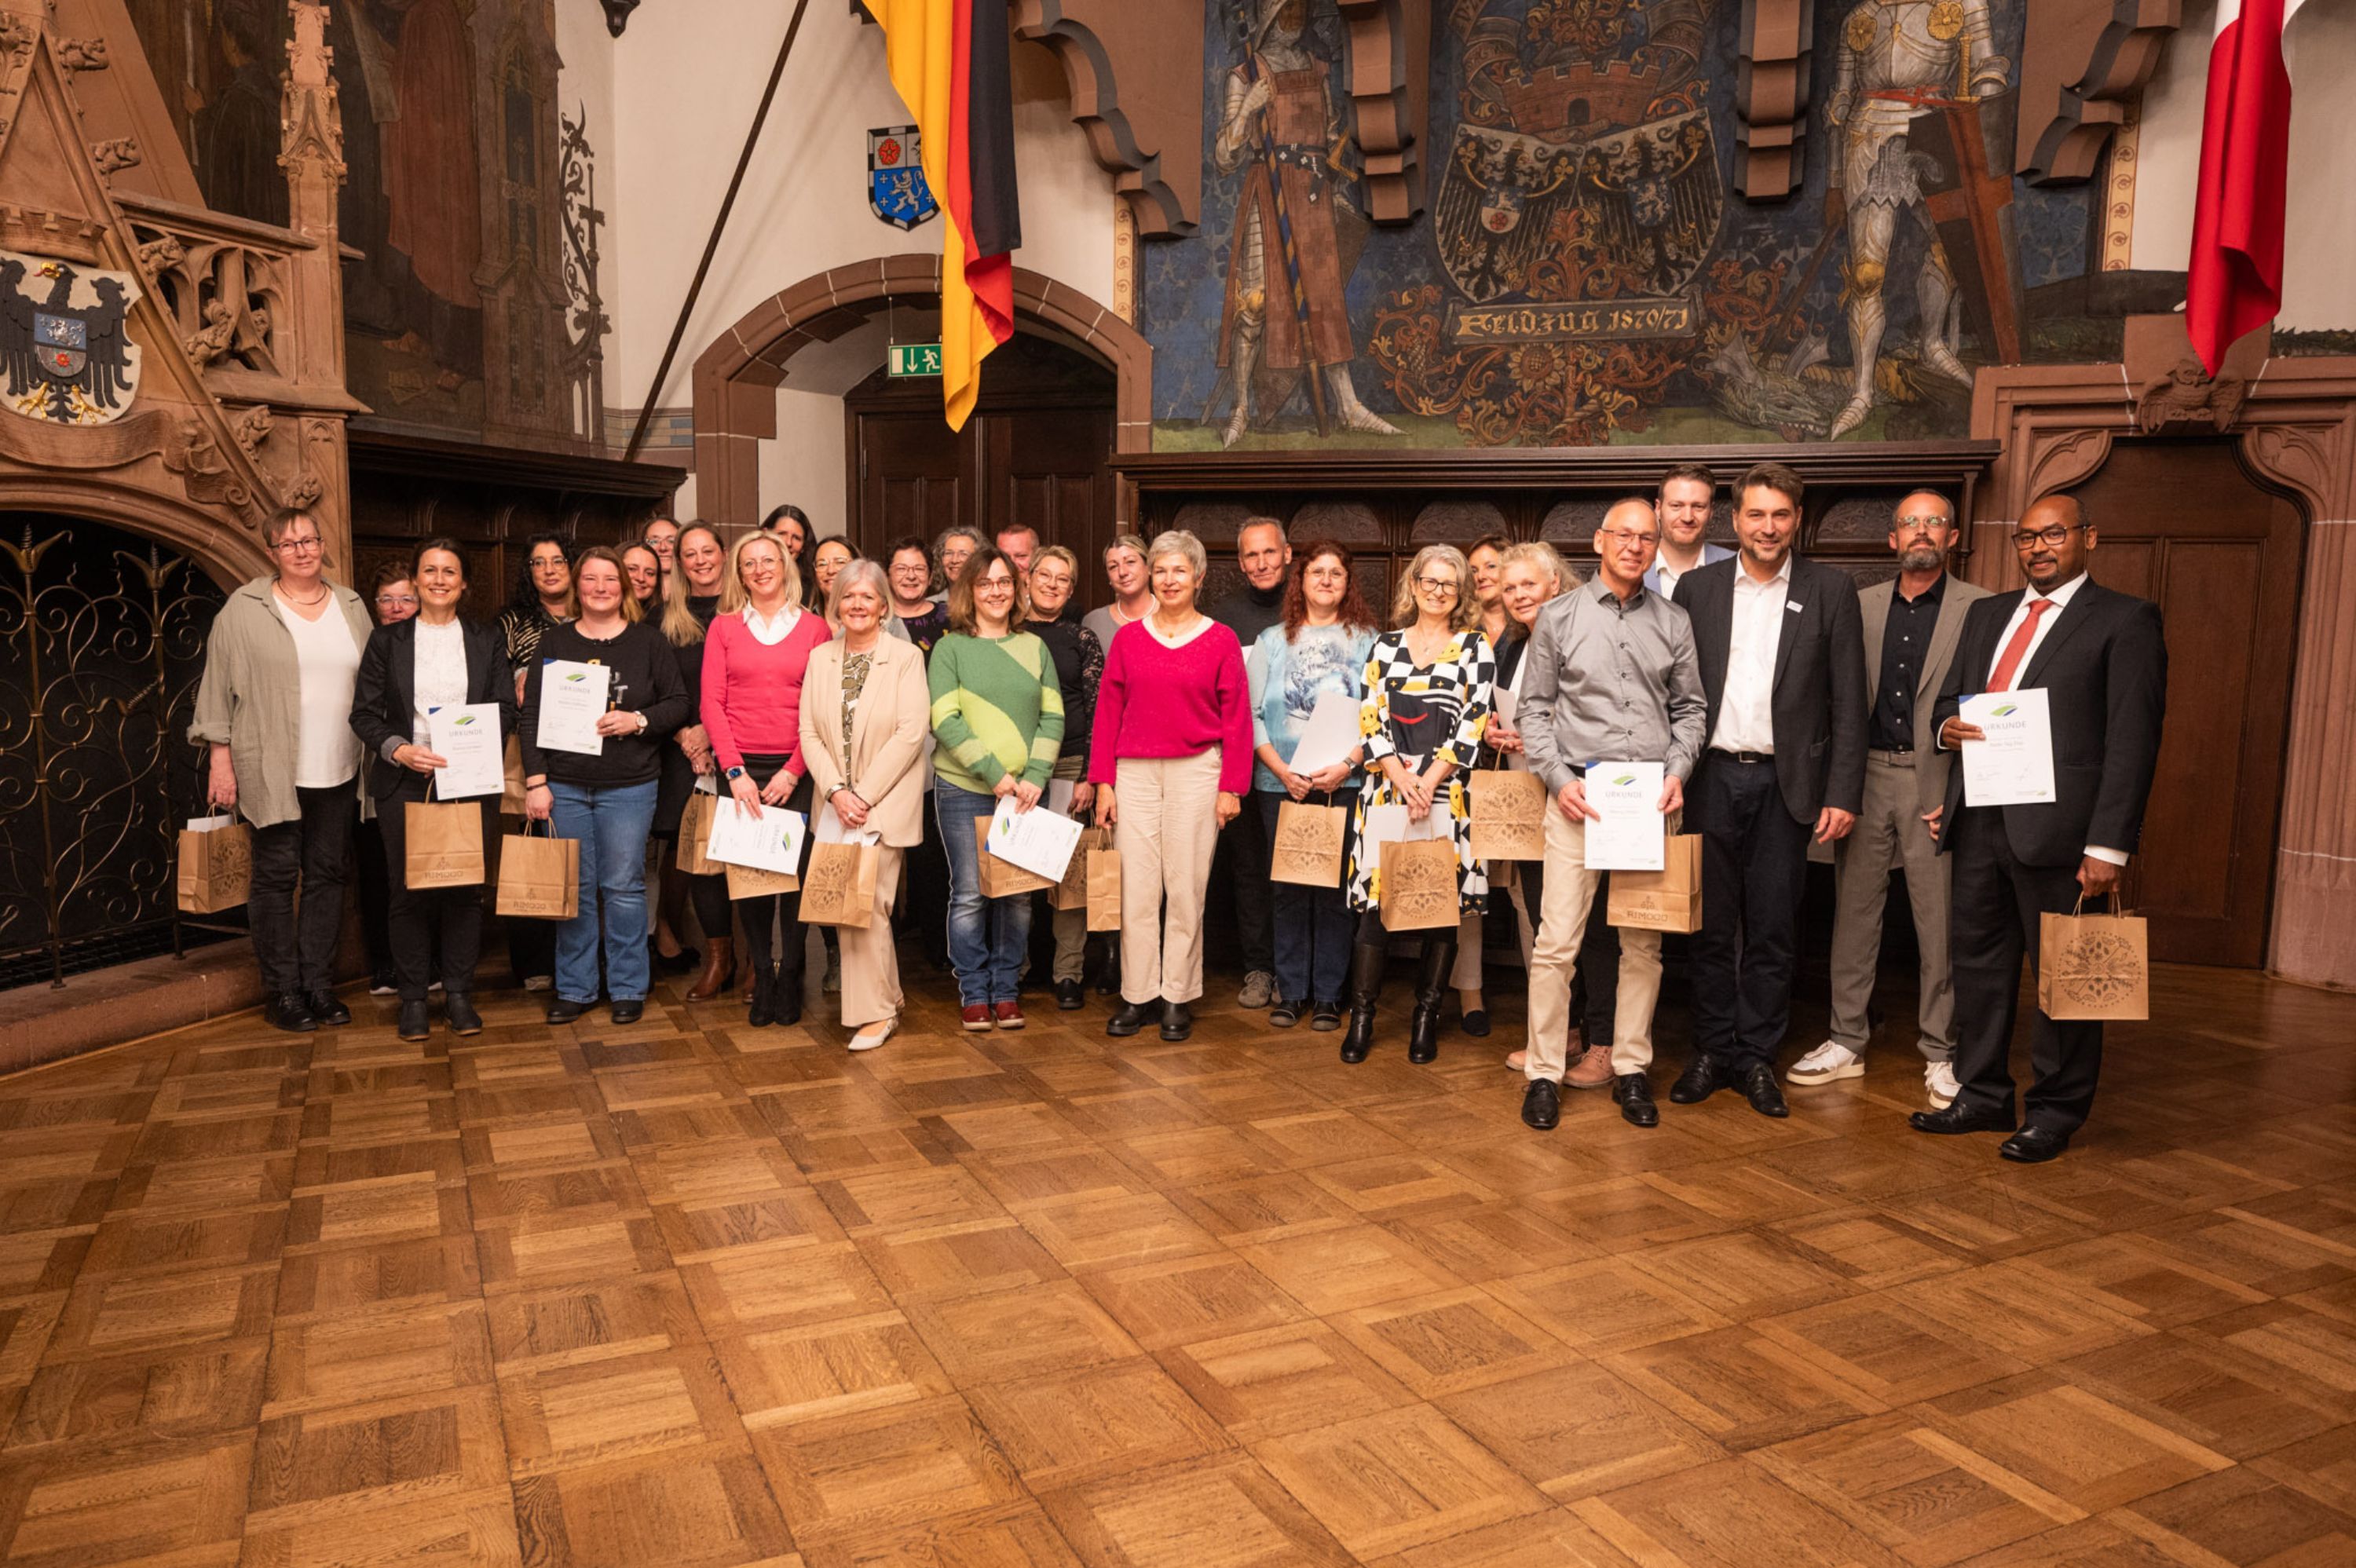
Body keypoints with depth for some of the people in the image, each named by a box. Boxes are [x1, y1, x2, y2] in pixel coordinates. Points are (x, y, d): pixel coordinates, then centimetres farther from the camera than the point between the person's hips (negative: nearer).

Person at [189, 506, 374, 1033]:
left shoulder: (351, 607, 10)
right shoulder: (245, 609, -2)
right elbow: (219, 687, -2)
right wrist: (220, 758, -6)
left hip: (338, 772, 4)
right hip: (273, 772, -4)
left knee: (327, 875, 9)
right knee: (276, 876, 2)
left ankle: (319, 985, 19)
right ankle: (282, 992, 11)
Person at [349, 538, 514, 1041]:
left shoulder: (486, 640, 10)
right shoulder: (387, 640, 7)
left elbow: (506, 708, 5)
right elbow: (364, 713, 3)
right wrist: (400, 750, -14)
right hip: (406, 783, 0)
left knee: (465, 890, 2)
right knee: (409, 891, 1)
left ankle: (459, 994, 13)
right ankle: (413, 998, 12)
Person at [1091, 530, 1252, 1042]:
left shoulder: (1221, 640, 2)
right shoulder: (1127, 638, 7)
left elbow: (1237, 719, 1)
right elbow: (1108, 711, 7)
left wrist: (1231, 787, -4)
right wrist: (1103, 781, 2)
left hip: (1197, 771, -2)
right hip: (1135, 773, 2)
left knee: (1186, 887, 2)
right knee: (1137, 887, 2)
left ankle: (1178, 997, 13)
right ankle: (1136, 995, 12)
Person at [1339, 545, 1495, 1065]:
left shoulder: (1476, 648, 7)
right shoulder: (1386, 646, 12)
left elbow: (1474, 724, -2)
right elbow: (1371, 720, 5)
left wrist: (1428, 781, -11)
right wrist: (1401, 778, -9)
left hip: (1448, 792, -1)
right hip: (1387, 786, 1)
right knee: (1375, 898, -3)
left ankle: (1427, 1017, 10)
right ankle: (1361, 1017, 4)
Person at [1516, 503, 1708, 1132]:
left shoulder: (1673, 622, 10)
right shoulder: (1560, 617, 5)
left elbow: (1690, 709, 13)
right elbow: (1534, 708, 5)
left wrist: (1677, 772, -3)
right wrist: (1560, 779, -7)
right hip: (1580, 794, -2)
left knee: (1644, 942, 7)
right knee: (1557, 941, -6)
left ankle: (1631, 1069, 18)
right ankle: (1544, 1073, 4)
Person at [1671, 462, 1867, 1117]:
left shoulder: (1831, 591, 3)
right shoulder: (1696, 588, 6)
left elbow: (1848, 702, 1)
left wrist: (1842, 793, -5)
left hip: (1784, 783, -1)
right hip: (1712, 778, 1)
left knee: (1772, 929, 5)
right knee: (1712, 926, 8)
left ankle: (1757, 1057, 17)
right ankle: (1713, 1051, 19)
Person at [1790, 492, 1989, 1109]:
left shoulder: (1979, 608, 1)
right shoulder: (1863, 605, 11)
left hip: (1937, 782, -3)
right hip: (1865, 775, 3)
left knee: (1940, 923, 1)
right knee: (1854, 913, 8)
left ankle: (1939, 1055, 14)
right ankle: (1847, 1042, 20)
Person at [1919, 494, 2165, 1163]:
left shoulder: (2125, 620, -3)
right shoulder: (1987, 614, 17)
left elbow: (2133, 740, -8)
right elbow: (1949, 698, 24)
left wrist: (2109, 846, -15)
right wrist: (1948, 725, -2)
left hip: (2057, 827, -6)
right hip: (1979, 819, 6)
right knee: (1979, 963, 13)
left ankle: (2055, 1113, 17)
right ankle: (1982, 1095, 26)